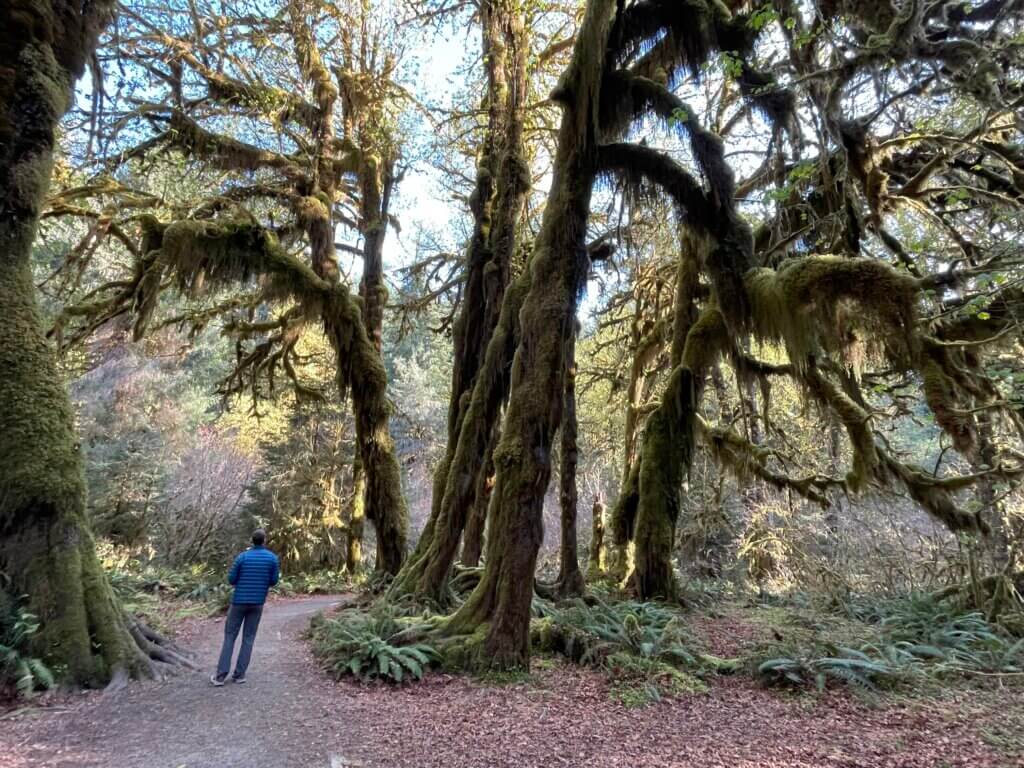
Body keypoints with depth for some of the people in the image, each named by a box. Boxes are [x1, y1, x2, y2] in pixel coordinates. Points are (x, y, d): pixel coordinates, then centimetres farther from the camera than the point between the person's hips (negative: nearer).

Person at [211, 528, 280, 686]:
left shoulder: (242, 557, -8)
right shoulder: (272, 558, -5)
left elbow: (231, 580, -2)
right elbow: (274, 581, -1)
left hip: (239, 601, -1)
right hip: (258, 603, 1)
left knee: (230, 636, 7)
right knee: (248, 638, 8)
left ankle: (221, 675, 4)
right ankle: (239, 674, 6)